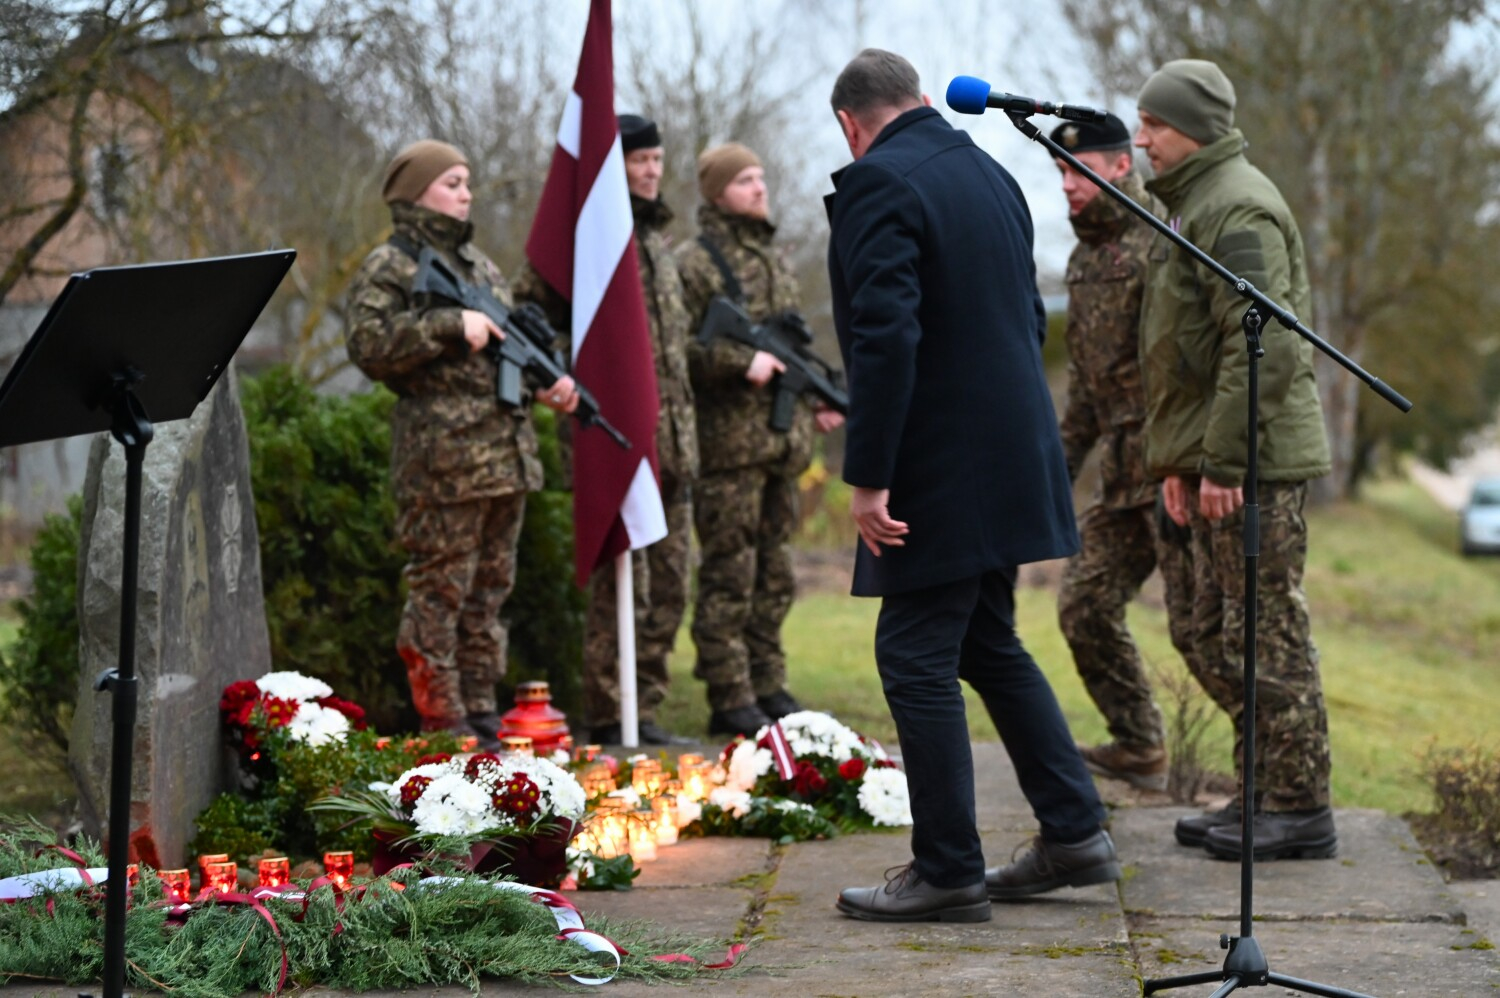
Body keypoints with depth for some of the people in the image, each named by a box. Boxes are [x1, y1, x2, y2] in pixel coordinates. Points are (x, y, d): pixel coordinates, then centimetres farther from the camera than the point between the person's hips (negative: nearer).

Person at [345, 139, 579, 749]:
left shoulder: (479, 264, 20)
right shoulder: (389, 266, -4)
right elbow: (368, 345, -17)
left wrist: (547, 382, 8)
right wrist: (451, 326, -21)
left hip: (506, 455, 8)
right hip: (441, 458, -8)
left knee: (489, 590, 11)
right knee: (440, 591, -4)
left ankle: (481, 720, 18)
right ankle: (443, 731, 1)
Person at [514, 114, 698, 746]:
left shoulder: (656, 239, 20)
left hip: (671, 440, 8)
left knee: (668, 587, 9)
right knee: (621, 585, -7)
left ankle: (644, 712, 17)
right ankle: (607, 718, 0)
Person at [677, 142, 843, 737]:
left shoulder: (772, 258, 18)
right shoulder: (696, 262, -7)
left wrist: (813, 403, 17)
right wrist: (742, 360, -22)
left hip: (780, 441, 8)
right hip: (729, 442, -8)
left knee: (775, 575, 11)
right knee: (730, 575, -5)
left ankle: (768, 689, 18)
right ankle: (730, 700, -1)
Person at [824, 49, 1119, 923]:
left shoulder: (877, 185, -14)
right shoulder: (991, 175, 13)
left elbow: (886, 337, -23)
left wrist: (868, 479, -21)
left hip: (940, 472, -9)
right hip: (1008, 459, 9)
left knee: (917, 659, -1)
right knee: (990, 645, 18)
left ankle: (949, 873, 5)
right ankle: (1075, 834, 22)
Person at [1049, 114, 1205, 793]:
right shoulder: (1084, 257, 16)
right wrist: (1065, 455, 21)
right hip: (1125, 469, 9)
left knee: (1198, 623, -9)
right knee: (1085, 608, 11)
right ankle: (1138, 749, 24)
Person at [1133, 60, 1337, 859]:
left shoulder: (1236, 208, -14)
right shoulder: (1193, 203, 20)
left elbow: (1263, 346, -22)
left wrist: (1224, 461, -22)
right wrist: (1178, 460, 21)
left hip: (1255, 463, -11)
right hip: (1216, 461, 11)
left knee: (1266, 636, -6)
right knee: (1217, 636, 14)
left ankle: (1300, 809, 1)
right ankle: (1266, 792, 22)